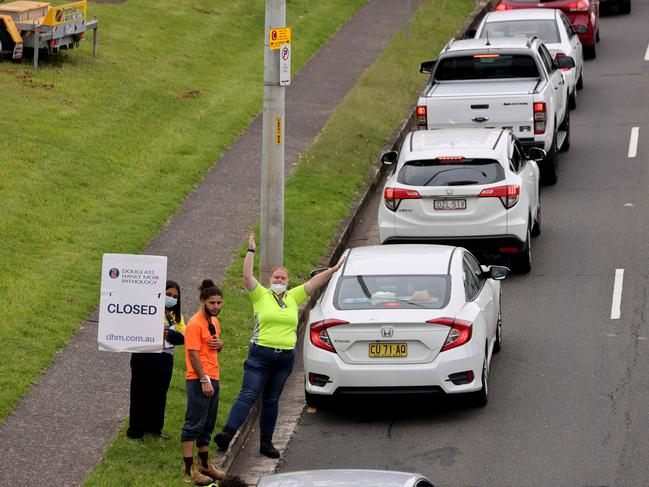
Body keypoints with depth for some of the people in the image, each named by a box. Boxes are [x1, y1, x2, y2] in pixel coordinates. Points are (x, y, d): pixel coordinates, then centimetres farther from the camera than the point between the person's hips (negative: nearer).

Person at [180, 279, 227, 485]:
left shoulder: (214, 321, 13)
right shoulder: (195, 324, -14)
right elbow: (193, 353, -18)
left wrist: (220, 344, 2)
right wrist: (204, 380, -21)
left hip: (212, 379, 9)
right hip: (198, 380, -9)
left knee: (207, 424, 16)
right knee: (194, 424, -7)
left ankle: (204, 463, 25)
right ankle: (188, 467, -5)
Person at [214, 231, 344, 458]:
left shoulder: (293, 298, 13)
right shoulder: (261, 295, 2)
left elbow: (313, 283, 12)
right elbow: (247, 276, -9)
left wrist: (333, 270, 7)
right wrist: (251, 251, -13)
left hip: (285, 357, 4)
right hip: (260, 353, -4)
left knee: (271, 400, 10)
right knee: (248, 395, -13)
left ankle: (266, 442, 15)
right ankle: (227, 433, -20)